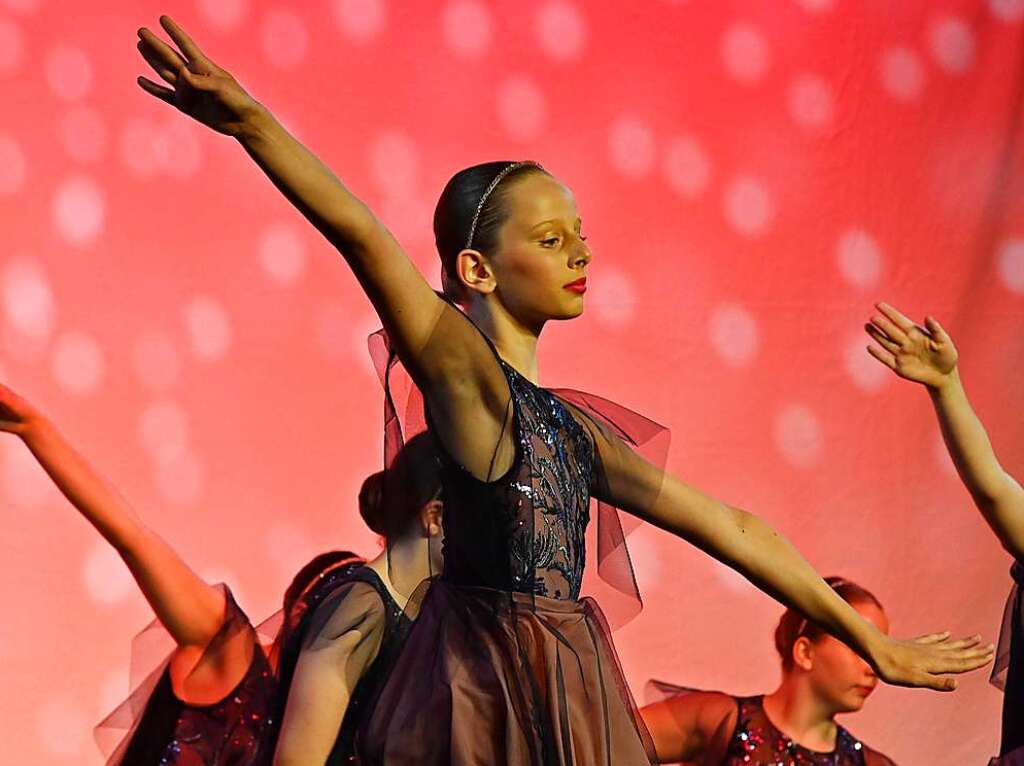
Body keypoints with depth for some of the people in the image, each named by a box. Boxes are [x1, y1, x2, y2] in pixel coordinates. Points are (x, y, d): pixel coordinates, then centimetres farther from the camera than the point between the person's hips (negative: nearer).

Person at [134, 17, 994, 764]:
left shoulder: (574, 427, 16)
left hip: (569, 690, 8)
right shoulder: (464, 372, -6)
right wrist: (249, 122, -38)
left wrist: (867, 639, 24)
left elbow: (732, 529, 21)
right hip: (486, 685, -8)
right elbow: (363, 238, -23)